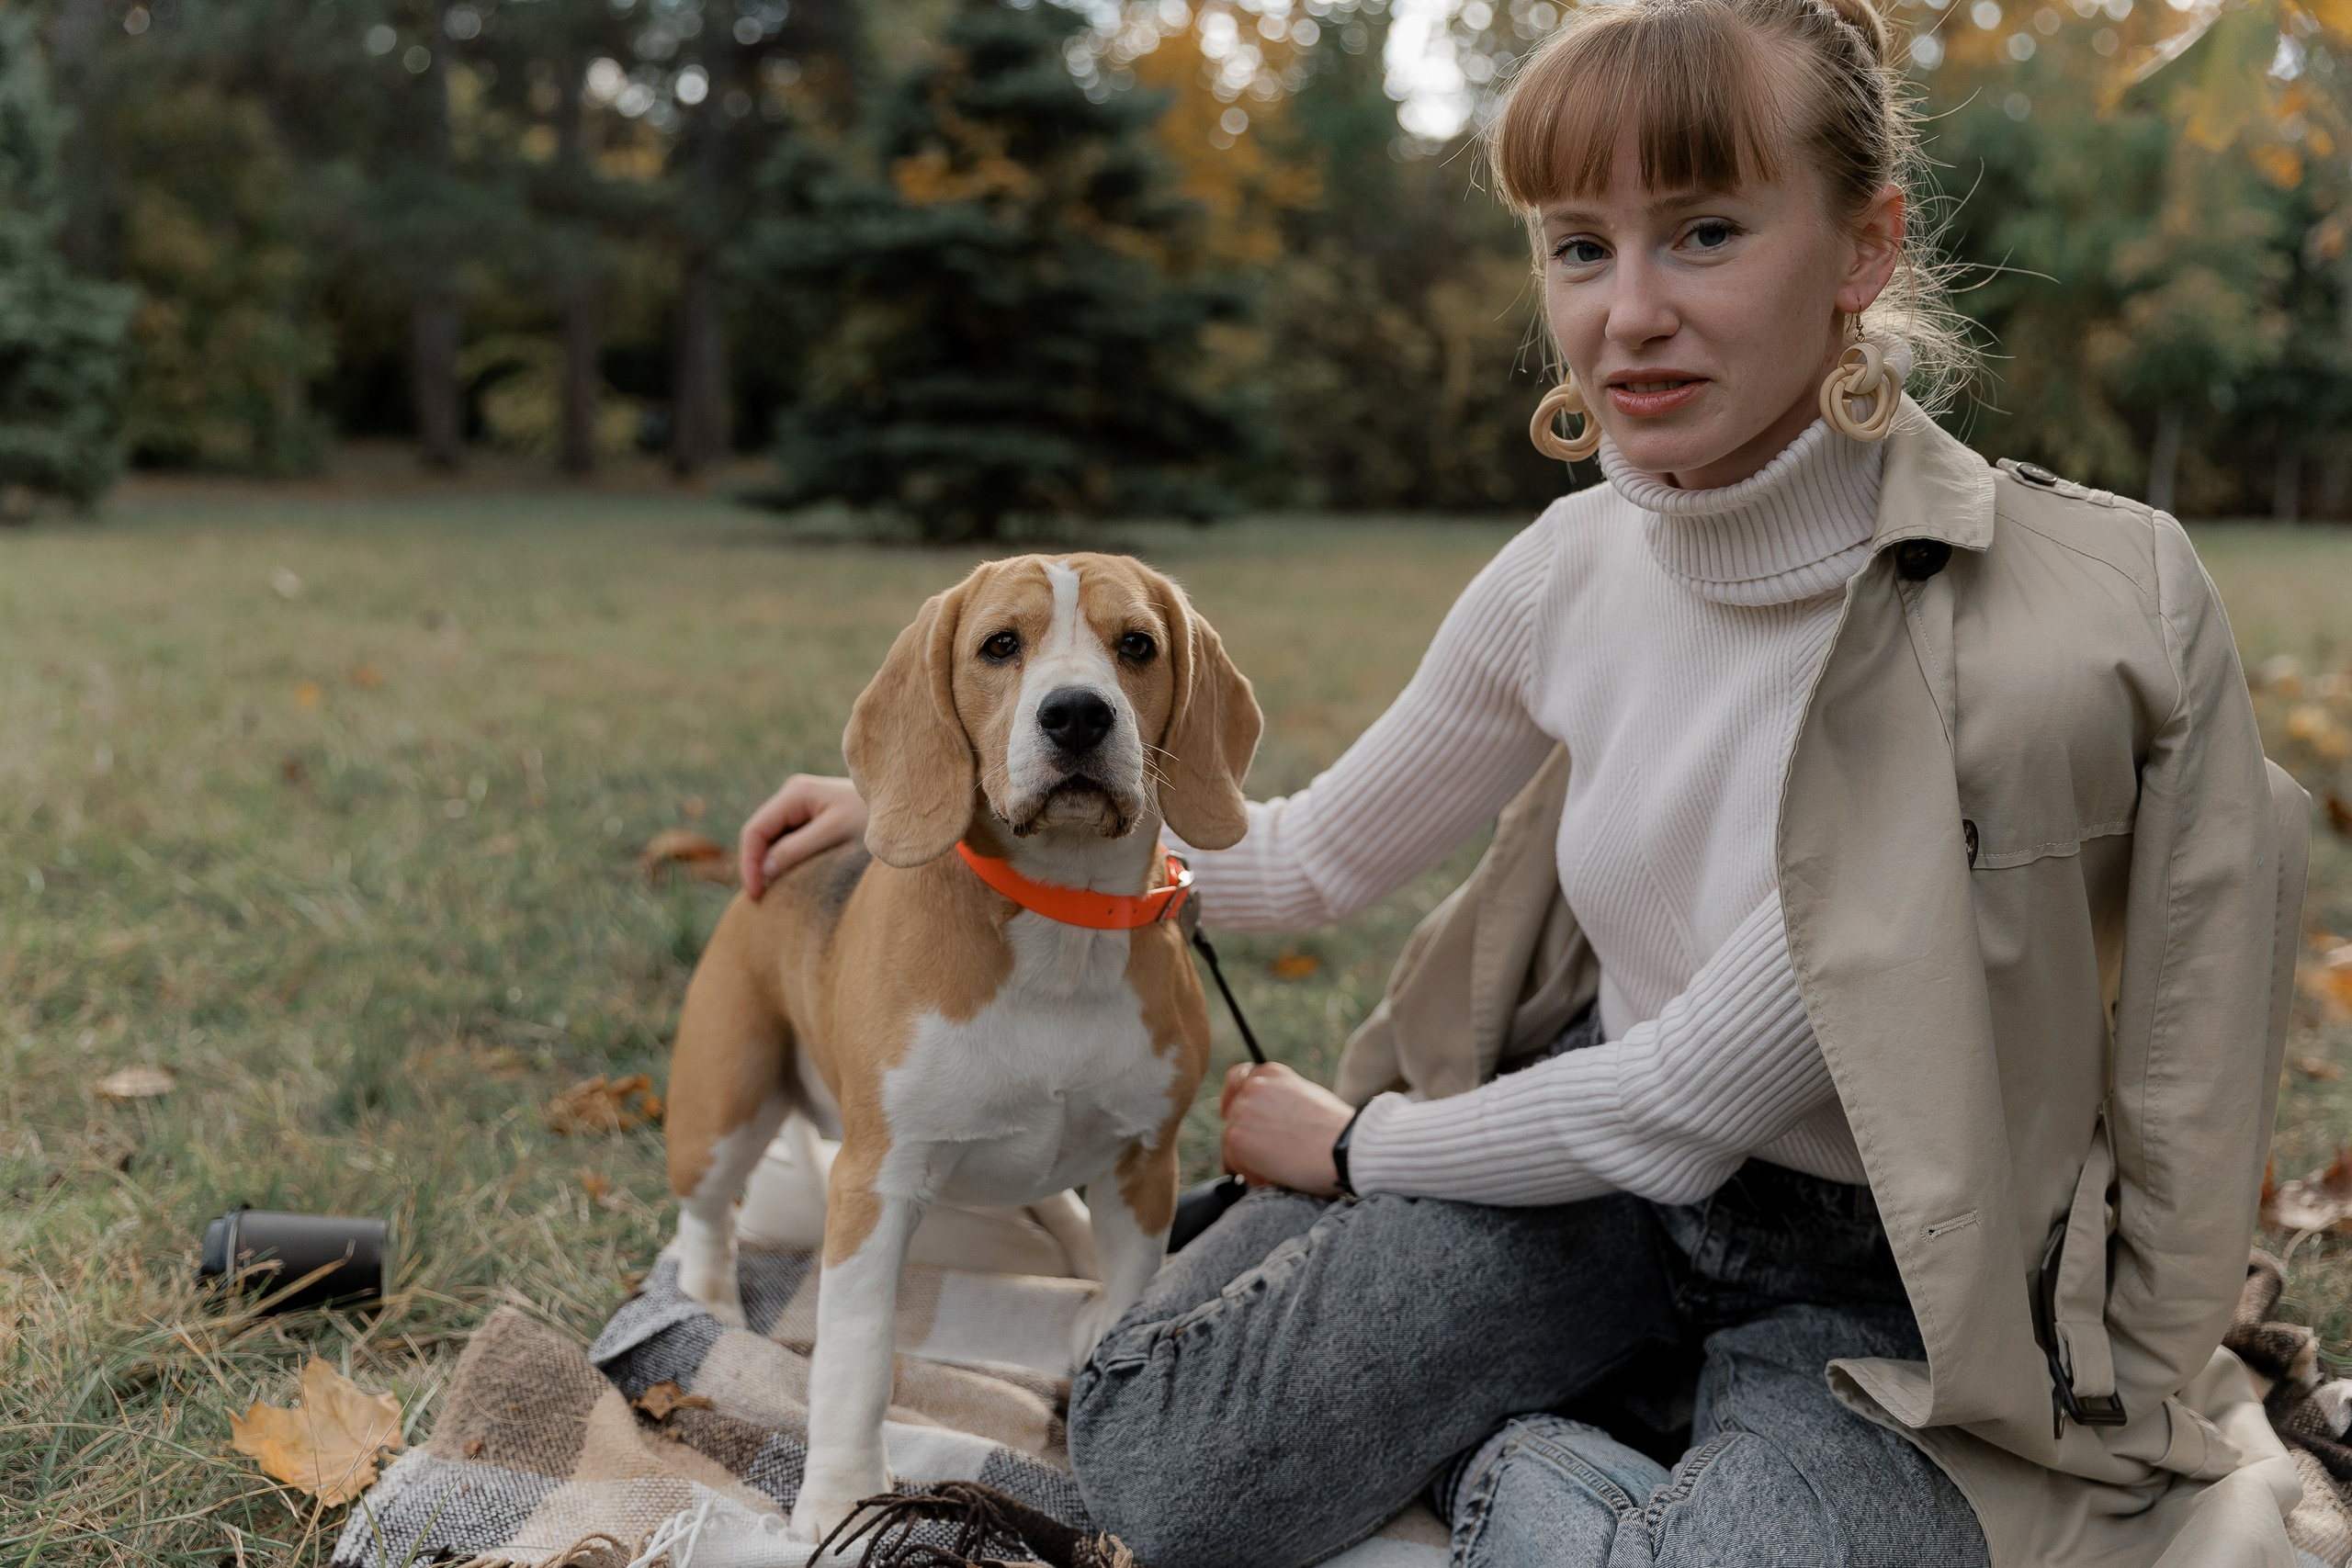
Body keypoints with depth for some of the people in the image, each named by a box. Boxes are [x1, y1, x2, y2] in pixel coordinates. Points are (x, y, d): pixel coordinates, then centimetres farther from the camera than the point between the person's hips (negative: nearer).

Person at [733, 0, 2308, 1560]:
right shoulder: (1575, 566, -6)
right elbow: (1315, 856, 10)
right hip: (1601, 1168, 5)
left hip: (1883, 1297, -4)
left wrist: (1352, 1145, -4)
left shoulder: (2023, 629, -25)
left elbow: (1680, 1105, -21)